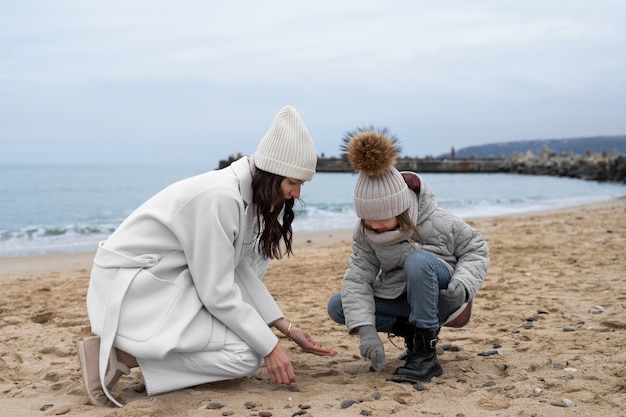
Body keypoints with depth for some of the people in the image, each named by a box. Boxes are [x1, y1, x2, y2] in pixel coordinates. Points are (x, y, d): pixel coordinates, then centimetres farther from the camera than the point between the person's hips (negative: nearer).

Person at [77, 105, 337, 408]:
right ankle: (116, 355, -10)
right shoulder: (220, 198, -26)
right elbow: (217, 292, -23)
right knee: (245, 356, -13)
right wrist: (270, 347, -15)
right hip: (134, 287, -9)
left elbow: (240, 270, 5)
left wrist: (287, 328, 0)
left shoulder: (247, 192, 2)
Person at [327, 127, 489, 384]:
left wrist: (464, 284, -30)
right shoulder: (364, 232, -14)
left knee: (418, 260, -37)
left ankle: (425, 354, -28)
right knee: (337, 306, -13)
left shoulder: (434, 221, -24)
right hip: (400, 297, 5)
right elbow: (358, 278, -20)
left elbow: (476, 248, -11)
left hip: (441, 295, -5)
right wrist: (366, 329, -33)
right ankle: (414, 333, -2)